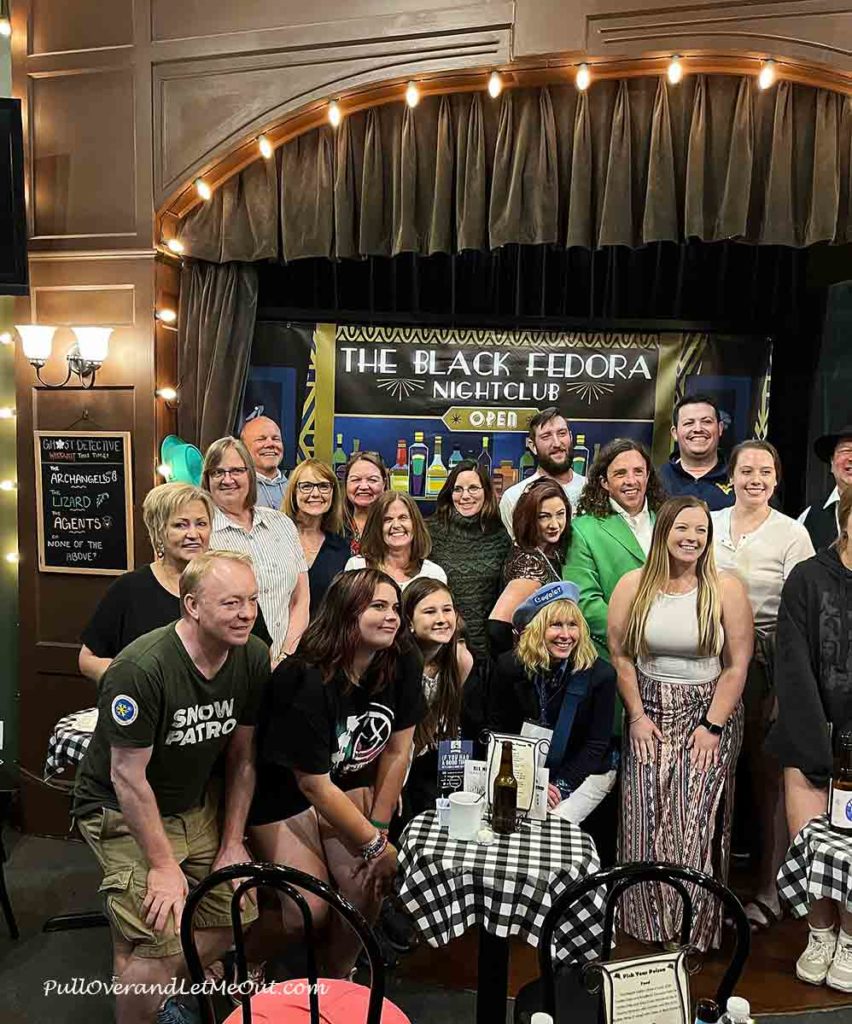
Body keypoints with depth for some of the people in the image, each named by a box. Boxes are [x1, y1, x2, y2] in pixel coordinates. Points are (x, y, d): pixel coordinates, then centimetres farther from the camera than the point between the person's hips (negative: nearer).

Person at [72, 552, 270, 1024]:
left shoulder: (253, 657, -12)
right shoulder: (141, 669, -30)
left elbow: (241, 756, -2)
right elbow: (128, 778, -23)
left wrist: (233, 843, -1)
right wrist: (163, 865, -17)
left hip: (195, 804, 6)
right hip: (121, 811, -6)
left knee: (238, 914, 5)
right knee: (161, 943, -14)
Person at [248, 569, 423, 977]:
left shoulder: (402, 666, -15)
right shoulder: (307, 682, -30)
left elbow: (397, 750, -5)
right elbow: (312, 784, -23)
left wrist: (380, 826, -6)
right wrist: (375, 844, -17)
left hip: (348, 786, 5)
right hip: (283, 794, -4)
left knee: (369, 888, -10)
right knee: (310, 911, -10)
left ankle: (335, 978, 18)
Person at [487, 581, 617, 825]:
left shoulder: (600, 674, -15)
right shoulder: (510, 666, -12)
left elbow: (596, 745, -8)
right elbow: (497, 729, -3)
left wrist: (560, 787, -17)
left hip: (585, 773, -1)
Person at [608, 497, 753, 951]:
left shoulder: (726, 588, -6)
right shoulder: (632, 585, -2)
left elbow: (737, 666, -5)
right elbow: (619, 656, 1)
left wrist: (712, 726, -9)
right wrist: (637, 716, -3)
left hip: (708, 715, -1)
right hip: (649, 714, 1)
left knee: (696, 824, -3)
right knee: (645, 824, 2)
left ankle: (694, 934, 15)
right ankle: (647, 929, 21)